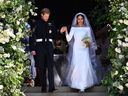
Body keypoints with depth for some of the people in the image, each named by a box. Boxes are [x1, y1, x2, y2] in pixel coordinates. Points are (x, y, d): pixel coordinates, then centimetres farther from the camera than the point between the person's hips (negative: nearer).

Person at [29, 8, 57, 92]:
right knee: (41, 68, 3)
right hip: (39, 46, -1)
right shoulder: (37, 23, 2)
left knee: (50, 67, -9)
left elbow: (55, 35, 15)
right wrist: (33, 49, -4)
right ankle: (43, 87, 10)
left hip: (49, 46, 1)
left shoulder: (51, 23, 10)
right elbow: (33, 36, 2)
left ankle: (51, 87, -15)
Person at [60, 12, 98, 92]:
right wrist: (66, 31, -11)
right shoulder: (73, 28, 7)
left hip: (84, 50, -1)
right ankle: (75, 83, 11)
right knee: (76, 67, -3)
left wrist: (89, 43, -13)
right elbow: (69, 39, -1)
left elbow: (90, 40, 8)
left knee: (84, 67, -8)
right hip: (76, 50, 1)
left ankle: (83, 86, -7)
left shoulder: (87, 28, 6)